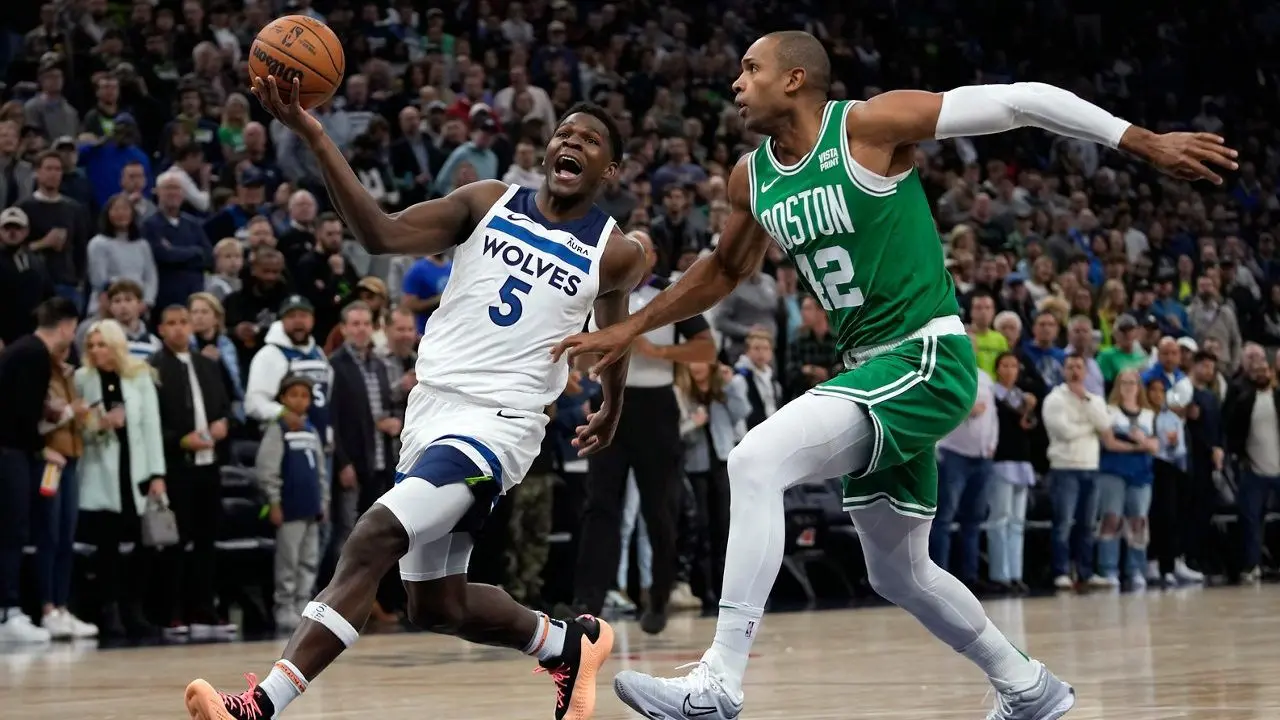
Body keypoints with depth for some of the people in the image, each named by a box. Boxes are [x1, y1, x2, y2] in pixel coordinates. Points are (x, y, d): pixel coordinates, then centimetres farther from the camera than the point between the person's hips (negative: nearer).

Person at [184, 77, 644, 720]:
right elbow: (382, 235, -7)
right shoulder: (488, 203, 6)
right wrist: (313, 136, -19)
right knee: (436, 605, 13)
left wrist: (611, 412, 38)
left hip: (498, 421, -5)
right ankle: (569, 645, 39)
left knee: (374, 538, -25)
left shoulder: (615, 253, 2)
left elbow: (613, 335, 24)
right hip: (431, 403, 5)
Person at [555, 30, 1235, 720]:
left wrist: (1145, 141, -14)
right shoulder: (751, 177, 9)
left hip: (926, 359, -9)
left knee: (755, 461, -25)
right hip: (871, 369, 9)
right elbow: (723, 269, 28)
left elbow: (1021, 100, -12)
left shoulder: (871, 124, -13)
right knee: (897, 573, 17)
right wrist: (631, 327, 21)